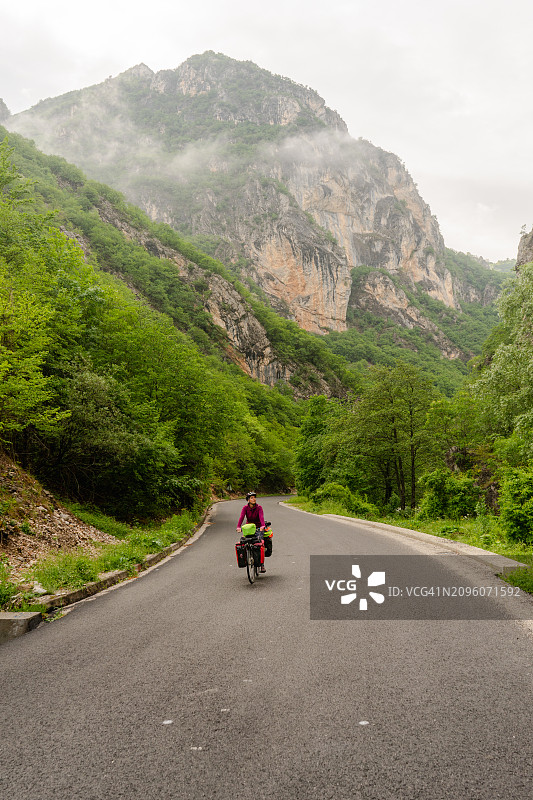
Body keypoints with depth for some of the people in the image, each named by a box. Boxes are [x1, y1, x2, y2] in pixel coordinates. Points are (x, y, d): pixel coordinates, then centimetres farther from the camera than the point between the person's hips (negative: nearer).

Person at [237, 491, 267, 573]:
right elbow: (241, 517, -21)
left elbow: (261, 517, -26)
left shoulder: (259, 507, -10)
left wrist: (262, 526, -44)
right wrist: (238, 527, -38)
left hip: (258, 528, -2)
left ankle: (262, 564, -11)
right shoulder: (245, 508, -8)